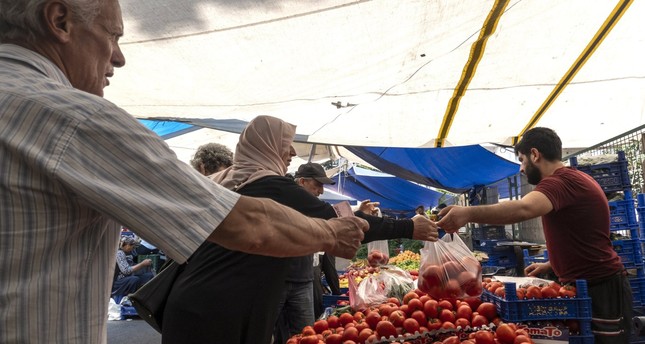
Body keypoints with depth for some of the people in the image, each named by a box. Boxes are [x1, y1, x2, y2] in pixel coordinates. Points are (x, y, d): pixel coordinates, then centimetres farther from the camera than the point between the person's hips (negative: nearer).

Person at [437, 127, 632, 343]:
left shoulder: (562, 180, -19)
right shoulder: (574, 179, 15)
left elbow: (523, 209, -41)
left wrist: (468, 213, -49)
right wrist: (550, 265, 17)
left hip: (601, 291, -10)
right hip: (587, 285, 10)